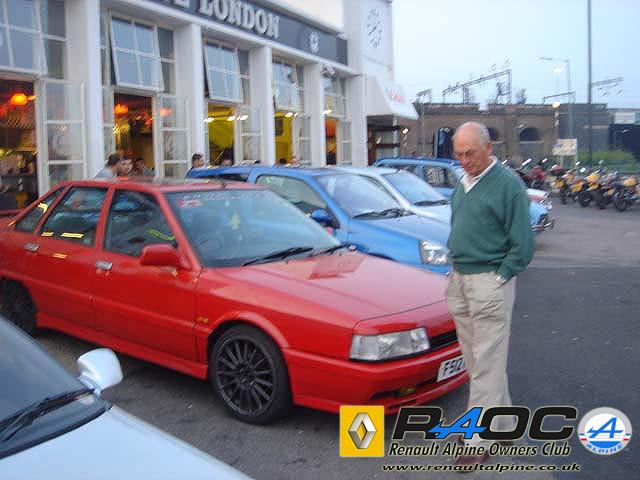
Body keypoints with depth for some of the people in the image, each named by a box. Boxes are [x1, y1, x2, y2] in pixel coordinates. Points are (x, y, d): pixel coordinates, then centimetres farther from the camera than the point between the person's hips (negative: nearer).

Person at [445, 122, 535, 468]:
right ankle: (502, 423, 30)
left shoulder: (507, 183, -11)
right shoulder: (462, 184, 13)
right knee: (474, 358, 15)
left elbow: (522, 242, -11)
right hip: (460, 279, 8)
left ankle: (481, 441, 5)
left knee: (486, 364, -3)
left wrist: (498, 278, -13)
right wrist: (455, 268, 14)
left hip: (489, 282, -8)